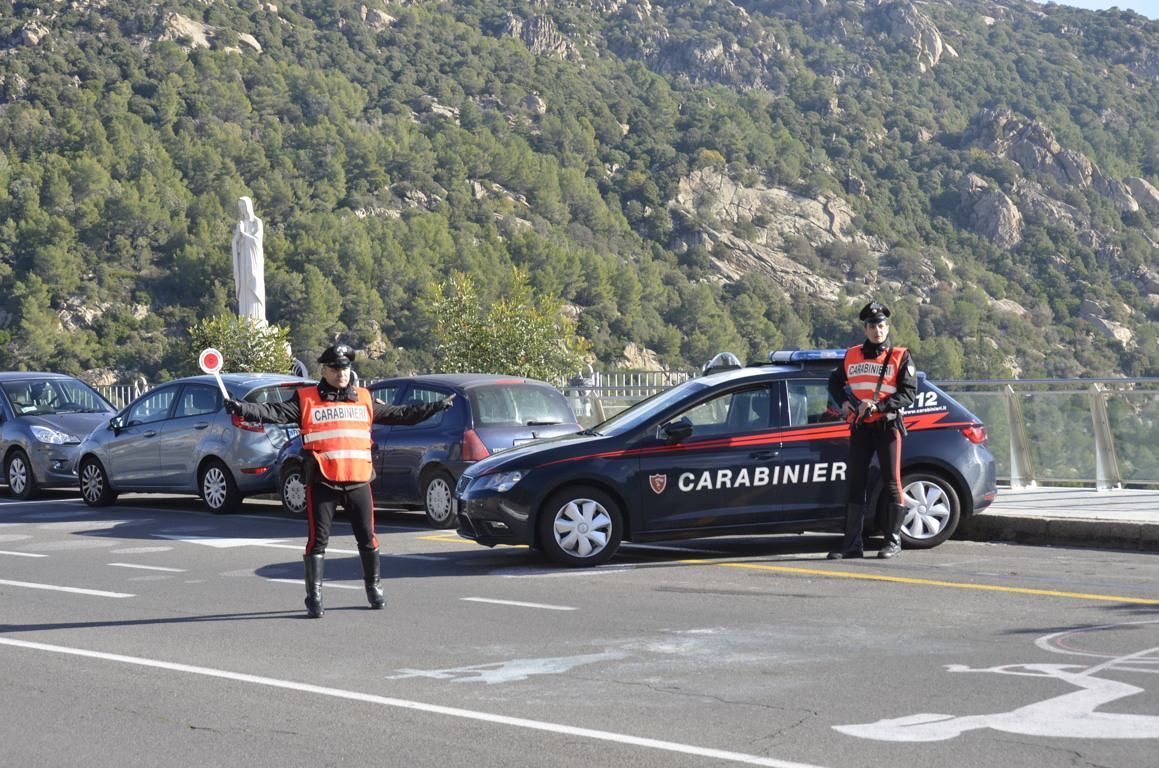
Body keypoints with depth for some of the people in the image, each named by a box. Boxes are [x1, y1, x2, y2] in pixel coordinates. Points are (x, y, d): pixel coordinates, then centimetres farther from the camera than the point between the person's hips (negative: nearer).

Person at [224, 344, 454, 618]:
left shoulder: (364, 399, 14)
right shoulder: (306, 399, 3)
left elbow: (400, 414, 22)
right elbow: (275, 413, -7)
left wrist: (436, 407, 23)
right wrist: (241, 408, -22)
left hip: (358, 481, 3)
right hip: (321, 482, -3)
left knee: (367, 538, 10)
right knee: (318, 540, -1)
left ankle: (373, 589, 27)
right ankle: (314, 597, 5)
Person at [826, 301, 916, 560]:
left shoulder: (900, 357, -1)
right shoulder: (852, 355, 11)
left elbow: (909, 393, -8)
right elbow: (835, 382, 23)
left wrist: (878, 406, -18)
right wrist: (844, 403, 3)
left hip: (887, 425, -4)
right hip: (859, 427, 4)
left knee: (892, 483, -2)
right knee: (856, 484, 4)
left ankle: (893, 541, 5)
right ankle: (853, 543, 8)